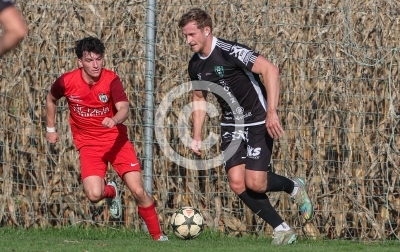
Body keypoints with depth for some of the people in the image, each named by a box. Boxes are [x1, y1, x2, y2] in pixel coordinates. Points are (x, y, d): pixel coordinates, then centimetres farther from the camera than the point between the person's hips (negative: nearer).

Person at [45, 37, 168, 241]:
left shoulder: (111, 80, -14)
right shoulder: (67, 82, -9)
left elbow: (124, 109, -28)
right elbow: (51, 99, 13)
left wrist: (114, 120, -49)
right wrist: (50, 128, 17)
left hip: (116, 140, -1)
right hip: (88, 144, 1)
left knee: (138, 191, -11)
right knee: (94, 195, -21)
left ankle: (157, 235, 9)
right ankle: (111, 191, 18)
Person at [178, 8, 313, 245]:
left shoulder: (229, 51, -22)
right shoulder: (195, 65, 2)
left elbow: (270, 69, -28)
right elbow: (199, 99, 19)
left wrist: (271, 112, -32)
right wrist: (197, 137, 10)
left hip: (258, 121, -7)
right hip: (231, 125, 7)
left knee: (254, 183, -15)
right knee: (237, 183, -7)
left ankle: (294, 187, 17)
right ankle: (282, 229, 5)